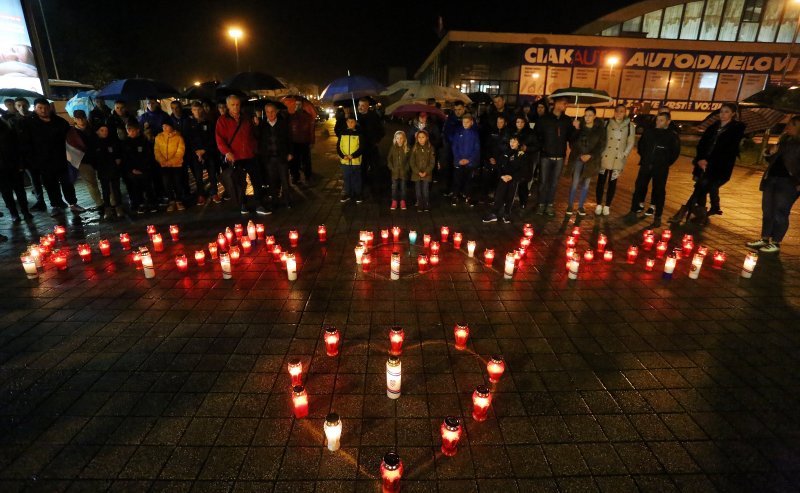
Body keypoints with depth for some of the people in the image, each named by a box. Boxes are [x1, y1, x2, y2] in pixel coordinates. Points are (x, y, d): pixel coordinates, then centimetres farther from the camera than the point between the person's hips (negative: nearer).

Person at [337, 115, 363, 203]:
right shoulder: (342, 133, 5)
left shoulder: (358, 133, -2)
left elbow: (362, 147, -5)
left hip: (356, 161, -2)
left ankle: (358, 195, 17)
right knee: (346, 178, 11)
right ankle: (347, 194, 23)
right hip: (345, 161, 2)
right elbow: (338, 146, 4)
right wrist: (343, 156, -12)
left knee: (356, 178, 6)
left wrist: (353, 155, -16)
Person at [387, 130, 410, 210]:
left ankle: (402, 202, 16)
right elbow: (389, 159, 5)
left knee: (403, 187, 7)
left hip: (404, 172, -1)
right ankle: (394, 202, 9)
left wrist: (406, 168, -8)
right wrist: (391, 168, -4)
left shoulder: (407, 148, 0)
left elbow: (409, 160, 1)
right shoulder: (393, 148, 2)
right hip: (395, 172, 1)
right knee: (394, 187, 3)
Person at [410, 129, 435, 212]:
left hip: (427, 174, -1)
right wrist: (418, 172, -11)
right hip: (416, 174, 1)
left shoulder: (430, 148, 0)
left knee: (426, 191, -3)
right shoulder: (414, 148, 1)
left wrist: (426, 172, -13)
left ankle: (427, 206, 11)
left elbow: (432, 162, -2)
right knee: (418, 191, 5)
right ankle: (420, 206, 15)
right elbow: (411, 162, -1)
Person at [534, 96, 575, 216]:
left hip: (560, 156, 3)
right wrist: (541, 146, -7)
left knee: (554, 182, 7)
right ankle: (541, 204, 14)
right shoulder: (544, 118, -3)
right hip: (546, 155, -3)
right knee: (543, 181, 2)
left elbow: (570, 138, 6)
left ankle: (550, 205, 16)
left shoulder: (567, 120, 6)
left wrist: (575, 129, -12)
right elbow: (536, 134, -2)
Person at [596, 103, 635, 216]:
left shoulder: (630, 126, 1)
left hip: (618, 159, 0)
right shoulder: (607, 123, 2)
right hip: (605, 157, 0)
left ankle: (607, 206, 17)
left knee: (612, 182, 7)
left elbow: (630, 143, 1)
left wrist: (624, 155, -8)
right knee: (601, 181, 2)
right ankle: (599, 205, 13)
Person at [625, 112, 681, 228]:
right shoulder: (648, 131, 2)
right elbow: (641, 145, 17)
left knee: (659, 192, 3)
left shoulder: (672, 136, -5)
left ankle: (657, 217, 10)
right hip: (646, 166, 3)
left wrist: (665, 163, 3)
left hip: (660, 169, -2)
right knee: (639, 189, 3)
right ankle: (633, 212, 13)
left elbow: (675, 152, 4)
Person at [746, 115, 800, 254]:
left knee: (780, 213, -4)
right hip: (771, 179, 7)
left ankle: (776, 243, 2)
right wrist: (771, 152, 2)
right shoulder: (785, 140, 15)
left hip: (789, 183, -7)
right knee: (767, 212, 11)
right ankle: (764, 239, 19)